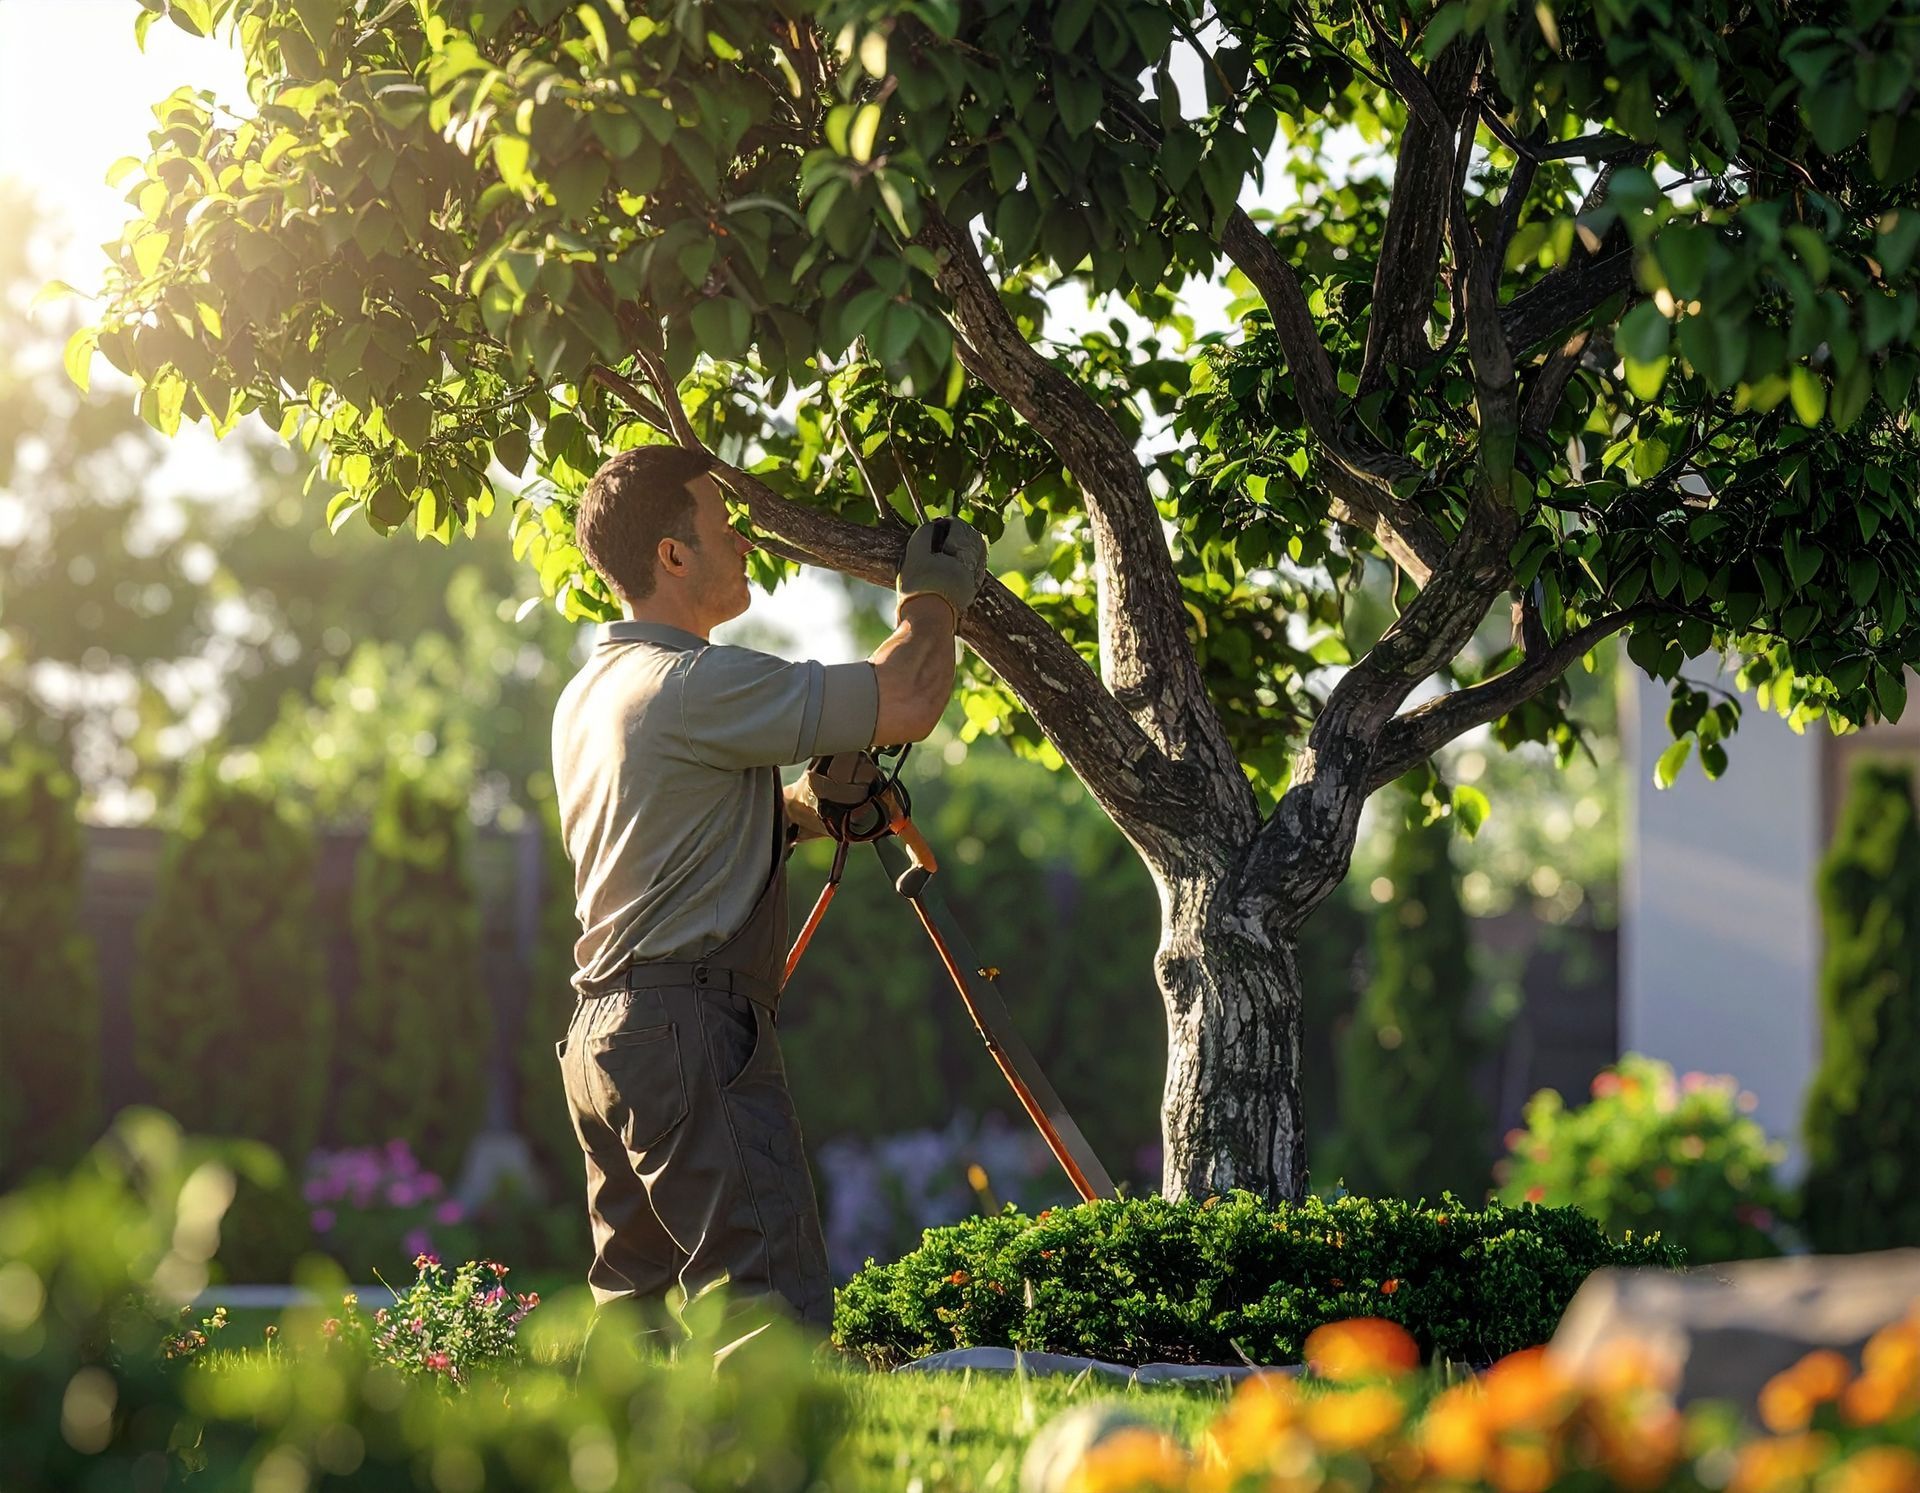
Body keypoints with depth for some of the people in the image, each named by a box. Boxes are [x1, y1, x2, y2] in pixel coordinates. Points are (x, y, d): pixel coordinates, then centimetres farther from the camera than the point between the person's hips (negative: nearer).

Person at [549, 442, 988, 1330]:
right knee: (776, 1308, -14)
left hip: (600, 1031, 10)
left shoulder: (585, 696, 17)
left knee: (633, 1305, 11)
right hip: (690, 1024, -10)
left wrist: (800, 813, 25)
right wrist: (933, 595, 2)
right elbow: (906, 702, -15)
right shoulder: (694, 684, -14)